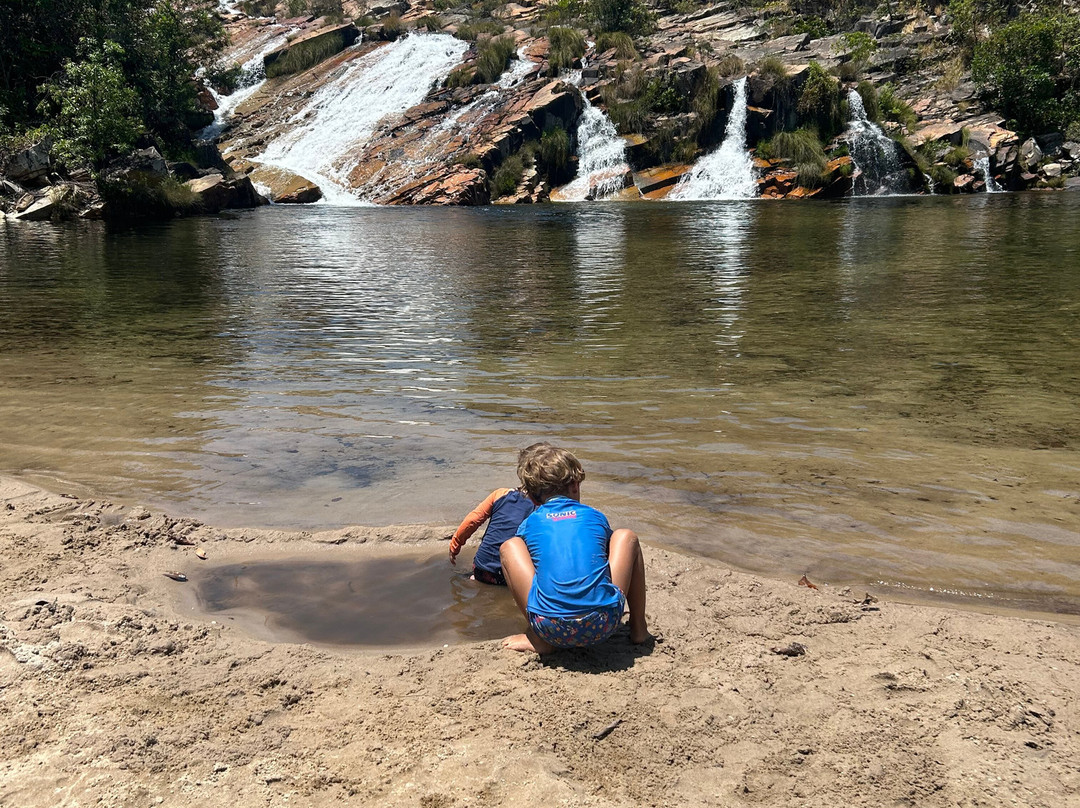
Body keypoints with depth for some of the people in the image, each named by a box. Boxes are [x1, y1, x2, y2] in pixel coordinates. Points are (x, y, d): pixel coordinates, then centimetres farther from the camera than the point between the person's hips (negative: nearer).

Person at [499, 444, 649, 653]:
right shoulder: (596, 516, 20)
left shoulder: (529, 523, 19)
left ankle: (536, 639, 12)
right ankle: (639, 628, 27)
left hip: (551, 630, -1)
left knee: (510, 546, 21)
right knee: (626, 537, 25)